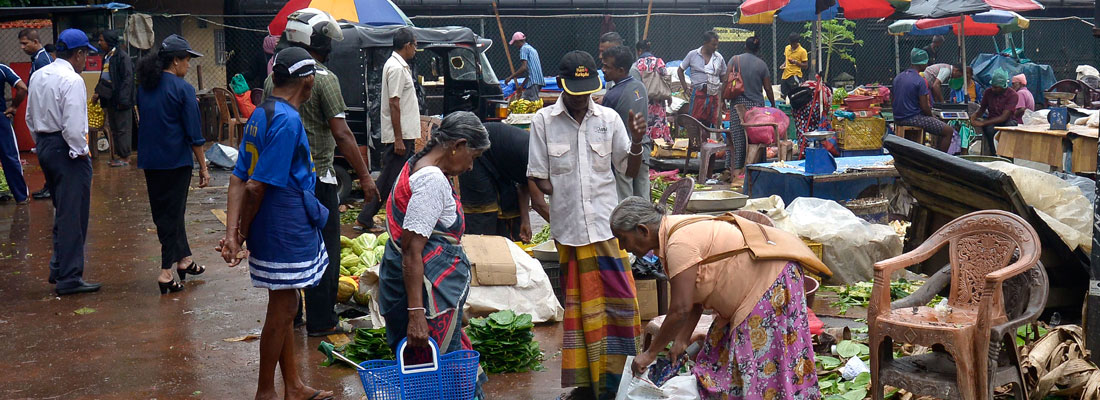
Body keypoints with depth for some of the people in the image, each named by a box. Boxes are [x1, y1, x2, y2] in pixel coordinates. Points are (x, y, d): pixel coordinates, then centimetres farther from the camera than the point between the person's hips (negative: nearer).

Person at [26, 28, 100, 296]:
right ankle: (69, 278, -3)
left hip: (44, 146, 9)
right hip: (67, 150, -9)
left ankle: (59, 268, 27)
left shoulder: (38, 76, 10)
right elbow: (74, 126, -23)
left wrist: (43, 141, 20)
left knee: (62, 211, 20)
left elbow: (30, 117, 17)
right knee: (72, 215, -5)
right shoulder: (72, 81, -17)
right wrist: (81, 152, -11)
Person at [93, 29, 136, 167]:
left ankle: (125, 158, 2)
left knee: (123, 129, -3)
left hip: (120, 100, -9)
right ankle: (119, 155, 20)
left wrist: (122, 100, -20)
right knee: (114, 129, 13)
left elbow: (127, 78, -17)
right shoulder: (107, 57, 14)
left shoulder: (122, 57, -14)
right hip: (110, 99, 9)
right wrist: (98, 93, 13)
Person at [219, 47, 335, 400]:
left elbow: (239, 179, 4)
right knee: (282, 309, 4)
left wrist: (232, 232, -3)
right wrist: (242, 235, -10)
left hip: (277, 233, 10)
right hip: (286, 234, -10)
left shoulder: (261, 114, 9)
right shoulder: (287, 121, -21)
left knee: (284, 308, 18)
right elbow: (255, 187, -23)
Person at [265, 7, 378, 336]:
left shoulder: (273, 78, 8)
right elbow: (341, 134, -17)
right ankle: (321, 321, 7)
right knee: (323, 249, 2)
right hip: (316, 177, -7)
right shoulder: (323, 78, -13)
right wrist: (365, 177, -13)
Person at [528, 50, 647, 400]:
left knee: (617, 301, 0)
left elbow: (629, 170, 9)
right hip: (567, 227, -1)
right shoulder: (543, 121, 1)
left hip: (606, 224, 1)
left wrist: (636, 143, -9)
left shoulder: (609, 119, 4)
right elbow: (539, 177, 3)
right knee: (576, 305, 6)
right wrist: (564, 200, -10)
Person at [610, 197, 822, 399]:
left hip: (770, 283, -11)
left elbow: (680, 309, -25)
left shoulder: (680, 243, -26)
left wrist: (651, 352, -15)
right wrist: (681, 341, 4)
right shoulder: (672, 233, 5)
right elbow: (693, 297, 8)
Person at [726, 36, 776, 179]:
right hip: (757, 104, 1)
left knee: (736, 137, 3)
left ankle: (735, 169, -1)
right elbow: (768, 88, 5)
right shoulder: (762, 64, 3)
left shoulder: (735, 60, 1)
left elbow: (727, 81, -6)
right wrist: (773, 105, 17)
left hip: (738, 103, 0)